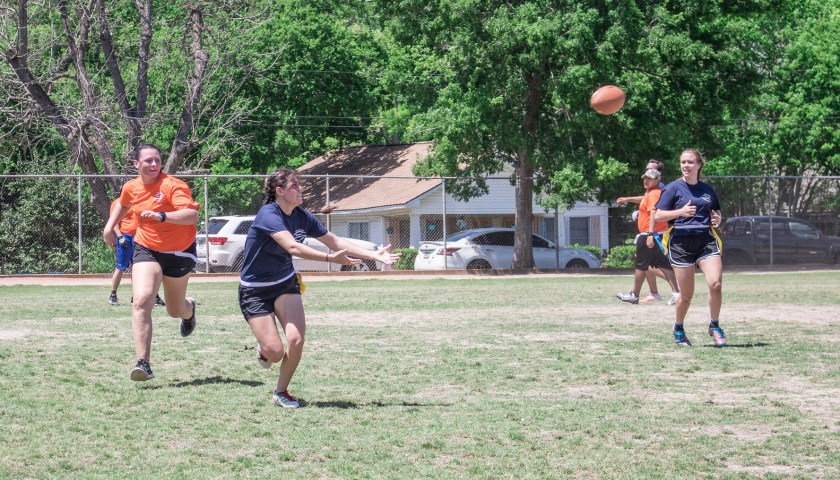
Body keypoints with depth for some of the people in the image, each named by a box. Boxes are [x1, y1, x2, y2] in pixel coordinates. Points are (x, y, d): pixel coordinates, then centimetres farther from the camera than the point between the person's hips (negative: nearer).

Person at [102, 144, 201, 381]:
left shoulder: (172, 185, -19)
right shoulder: (131, 188, -1)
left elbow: (192, 215, -33)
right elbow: (123, 205, 25)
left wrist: (161, 216, -43)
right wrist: (110, 226, 17)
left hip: (179, 252, -3)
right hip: (146, 250, 3)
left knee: (175, 310, 14)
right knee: (141, 301, -21)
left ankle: (189, 308, 56)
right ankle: (143, 364, -25)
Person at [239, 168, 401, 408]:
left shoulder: (301, 216, -2)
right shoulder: (268, 215, -24)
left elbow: (334, 241, 6)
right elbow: (292, 246, -38)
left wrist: (373, 254, 0)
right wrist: (330, 258, -48)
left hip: (285, 284, 6)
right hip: (255, 291, -6)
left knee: (296, 340, -15)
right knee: (275, 352, -14)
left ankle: (281, 391, 8)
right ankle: (264, 350, 25)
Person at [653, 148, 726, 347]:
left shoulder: (708, 190, 13)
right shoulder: (673, 188, 2)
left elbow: (717, 213, 26)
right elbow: (658, 215, -3)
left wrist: (717, 219, 2)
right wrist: (680, 212, -17)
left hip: (706, 240, 3)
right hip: (681, 243, -3)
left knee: (716, 284, -18)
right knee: (687, 294, 0)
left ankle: (714, 326, 1)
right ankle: (678, 329, 25)